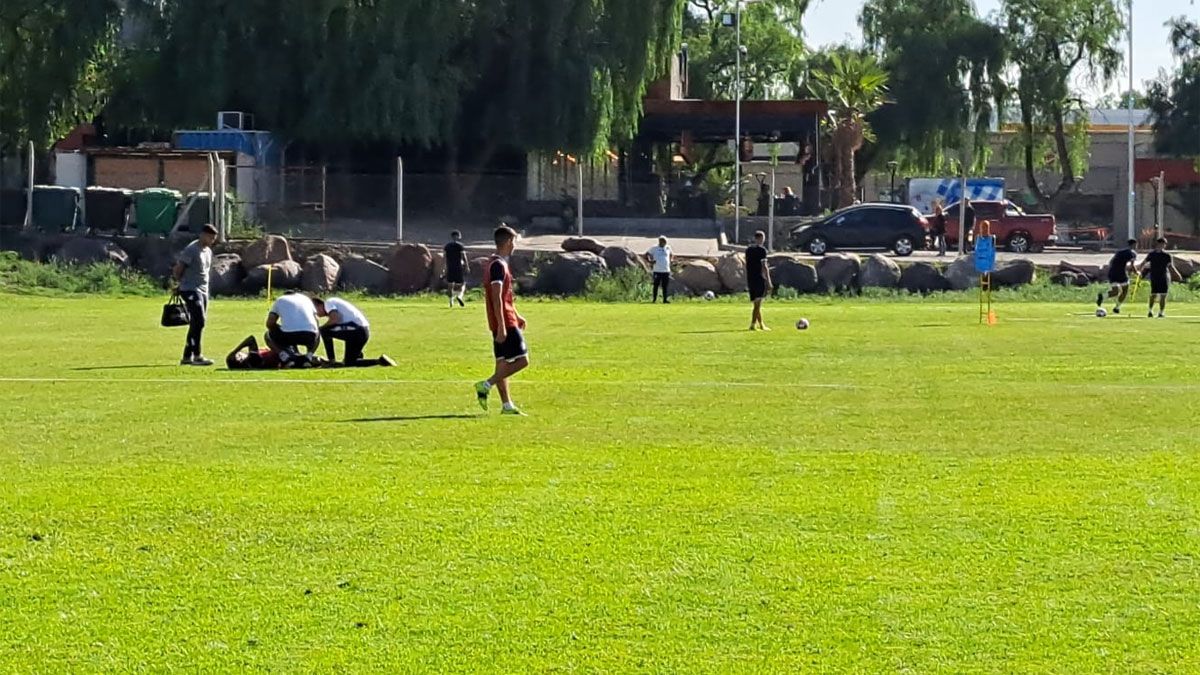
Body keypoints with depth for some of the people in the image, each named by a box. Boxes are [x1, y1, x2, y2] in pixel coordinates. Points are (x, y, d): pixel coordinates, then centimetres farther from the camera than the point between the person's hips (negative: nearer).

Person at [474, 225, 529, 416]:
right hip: (505, 322, -10)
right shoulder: (499, 265, -16)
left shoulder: (494, 263, 16)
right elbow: (497, 299, -21)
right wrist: (502, 327, -24)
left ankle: (507, 405, 11)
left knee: (503, 362, 9)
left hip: (502, 322, 10)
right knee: (522, 361, -8)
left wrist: (516, 316, 28)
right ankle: (486, 386, -11)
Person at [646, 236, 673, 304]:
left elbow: (671, 255, 30)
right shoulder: (654, 249, 0)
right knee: (656, 285, -1)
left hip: (666, 270, 3)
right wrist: (650, 261, -9)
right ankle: (654, 299, 6)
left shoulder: (668, 248, 10)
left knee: (665, 286, 2)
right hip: (657, 270, -3)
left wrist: (670, 261, 15)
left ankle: (665, 299, 6)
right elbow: (646, 255, 5)